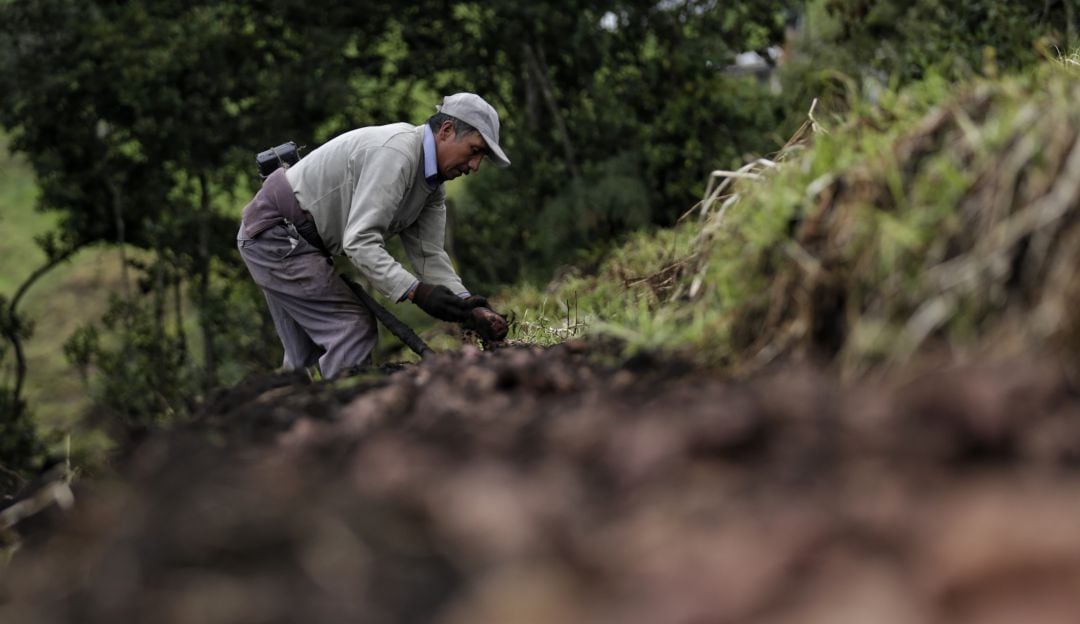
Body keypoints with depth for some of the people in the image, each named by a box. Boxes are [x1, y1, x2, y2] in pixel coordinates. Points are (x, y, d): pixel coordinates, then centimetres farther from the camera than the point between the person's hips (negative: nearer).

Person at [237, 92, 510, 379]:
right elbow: (359, 242, -32)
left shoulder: (431, 185, 7)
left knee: (305, 356, 16)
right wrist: (415, 291, -38)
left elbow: (429, 255, -1)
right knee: (355, 330, -13)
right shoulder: (394, 153, -25)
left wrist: (472, 308, -15)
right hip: (276, 232, -11)